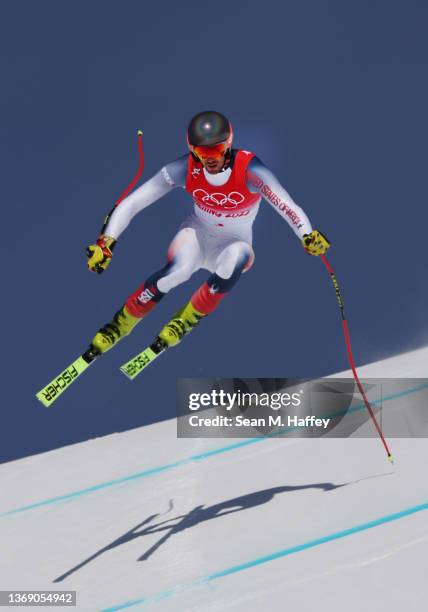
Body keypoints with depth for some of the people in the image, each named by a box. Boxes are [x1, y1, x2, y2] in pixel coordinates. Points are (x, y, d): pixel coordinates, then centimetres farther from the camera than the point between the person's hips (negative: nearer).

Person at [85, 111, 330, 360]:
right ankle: (122, 322, -9)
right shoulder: (185, 169, -21)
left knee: (233, 263, -38)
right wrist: (106, 241, -32)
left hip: (234, 243, -1)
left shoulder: (249, 169, -26)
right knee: (178, 270, -33)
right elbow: (132, 203, -20)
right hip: (197, 233, 1)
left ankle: (187, 319, -13)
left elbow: (288, 206, -37)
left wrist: (308, 235, -57)